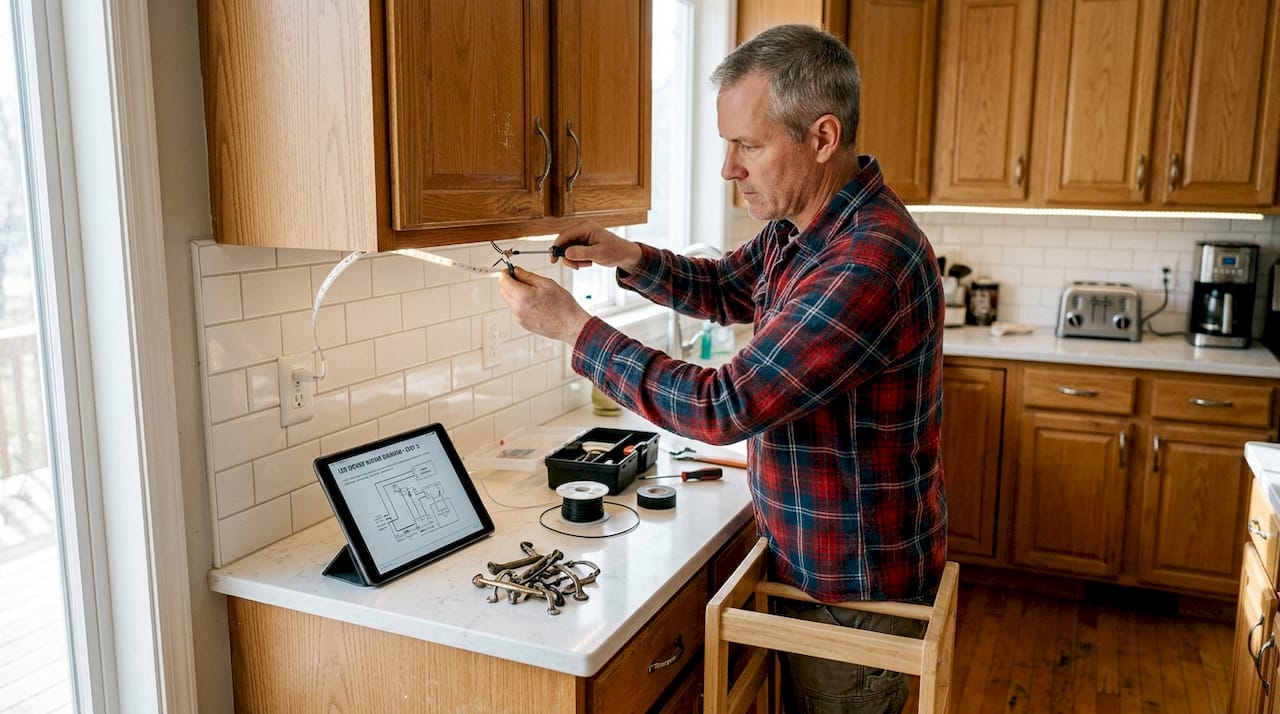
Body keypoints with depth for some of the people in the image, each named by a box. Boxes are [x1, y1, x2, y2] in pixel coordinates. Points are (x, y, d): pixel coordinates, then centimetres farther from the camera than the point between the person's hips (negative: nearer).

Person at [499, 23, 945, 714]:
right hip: (804, 556, 9)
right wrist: (630, 257, -4)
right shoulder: (797, 226, -1)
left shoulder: (872, 262, -32)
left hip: (856, 589, -8)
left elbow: (723, 408, -32)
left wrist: (572, 326, -23)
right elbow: (725, 288, 17)